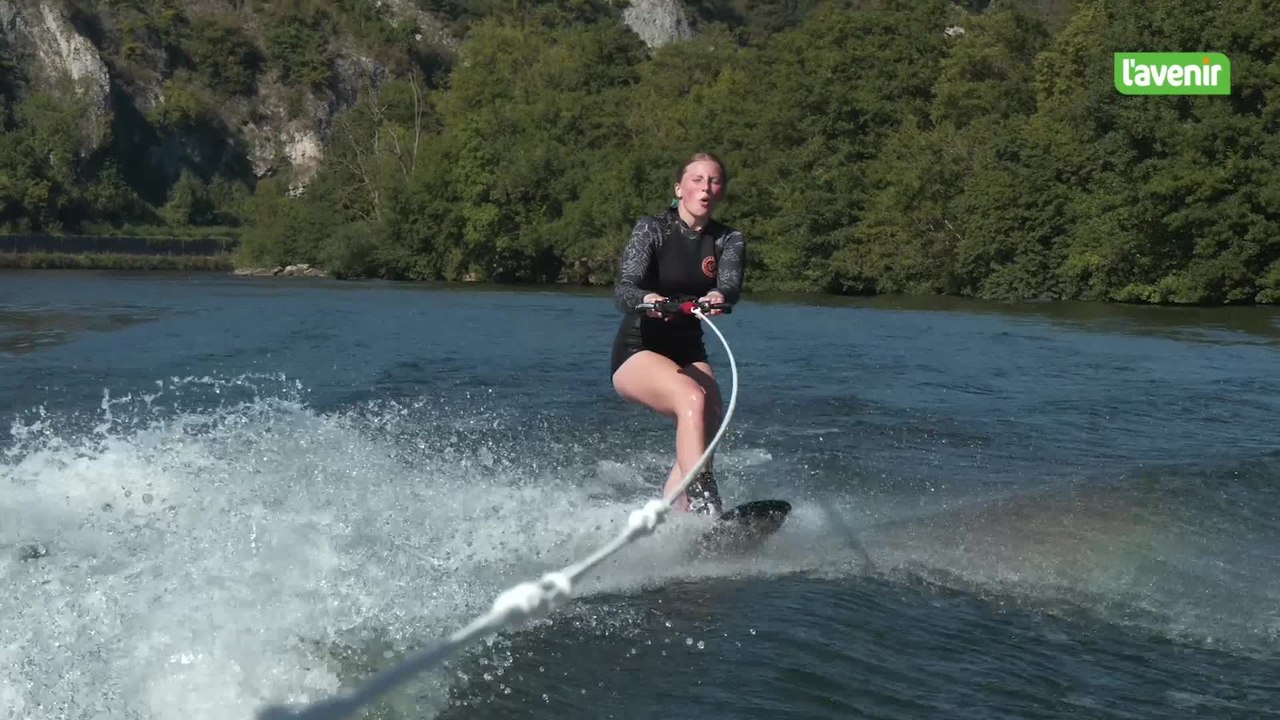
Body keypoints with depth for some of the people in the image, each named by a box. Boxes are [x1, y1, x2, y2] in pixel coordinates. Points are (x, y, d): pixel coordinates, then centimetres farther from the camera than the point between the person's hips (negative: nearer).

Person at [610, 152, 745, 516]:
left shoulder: (729, 240, 3)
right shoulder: (651, 229, -7)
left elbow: (731, 284, -18)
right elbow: (623, 290, -21)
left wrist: (718, 297, -43)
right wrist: (646, 300, -44)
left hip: (689, 354, 5)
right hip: (638, 351, -5)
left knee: (706, 430, -19)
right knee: (693, 398, -31)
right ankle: (704, 508, -40)